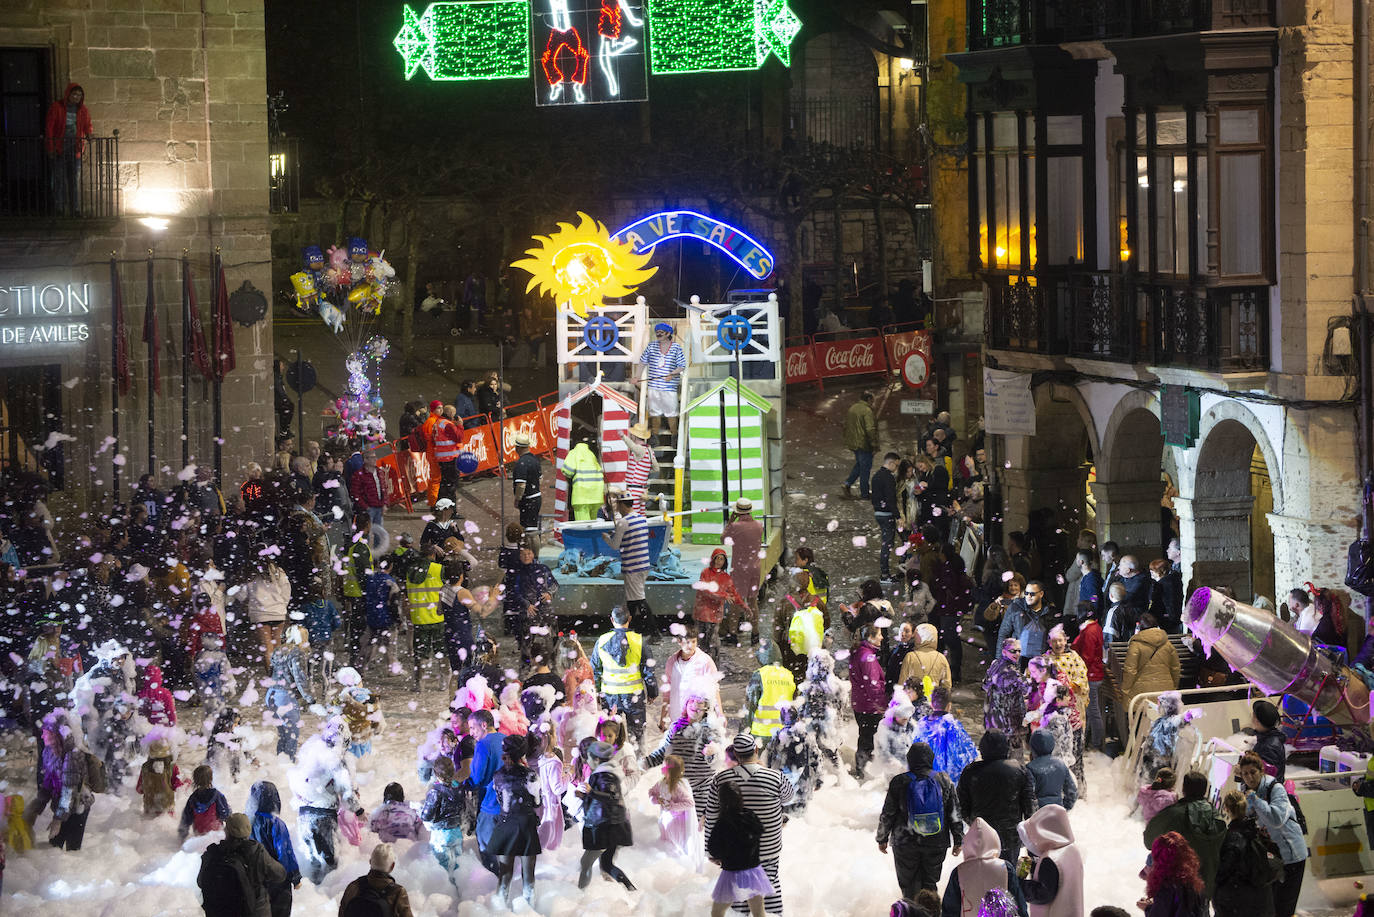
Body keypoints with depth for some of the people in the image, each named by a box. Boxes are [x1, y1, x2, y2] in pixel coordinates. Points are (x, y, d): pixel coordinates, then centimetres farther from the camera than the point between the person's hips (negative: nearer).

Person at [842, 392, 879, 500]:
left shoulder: (852, 409, 9)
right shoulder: (867, 411, -17)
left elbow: (846, 426, 17)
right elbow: (870, 429, -22)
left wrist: (847, 440, 25)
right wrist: (874, 445, -17)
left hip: (853, 444, 8)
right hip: (864, 444, -8)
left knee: (859, 465, 22)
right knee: (865, 467, 2)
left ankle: (847, 484, 10)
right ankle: (864, 494, 7)